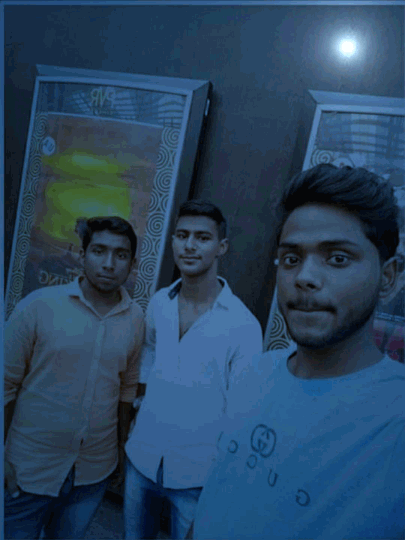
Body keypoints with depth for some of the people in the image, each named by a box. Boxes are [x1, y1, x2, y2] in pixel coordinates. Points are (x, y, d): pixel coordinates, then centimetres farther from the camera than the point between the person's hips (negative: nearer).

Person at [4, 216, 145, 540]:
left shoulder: (135, 318, -5)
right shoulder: (38, 306, -14)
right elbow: (8, 385, -8)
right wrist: (4, 462, -7)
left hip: (95, 473, 3)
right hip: (31, 469, -2)